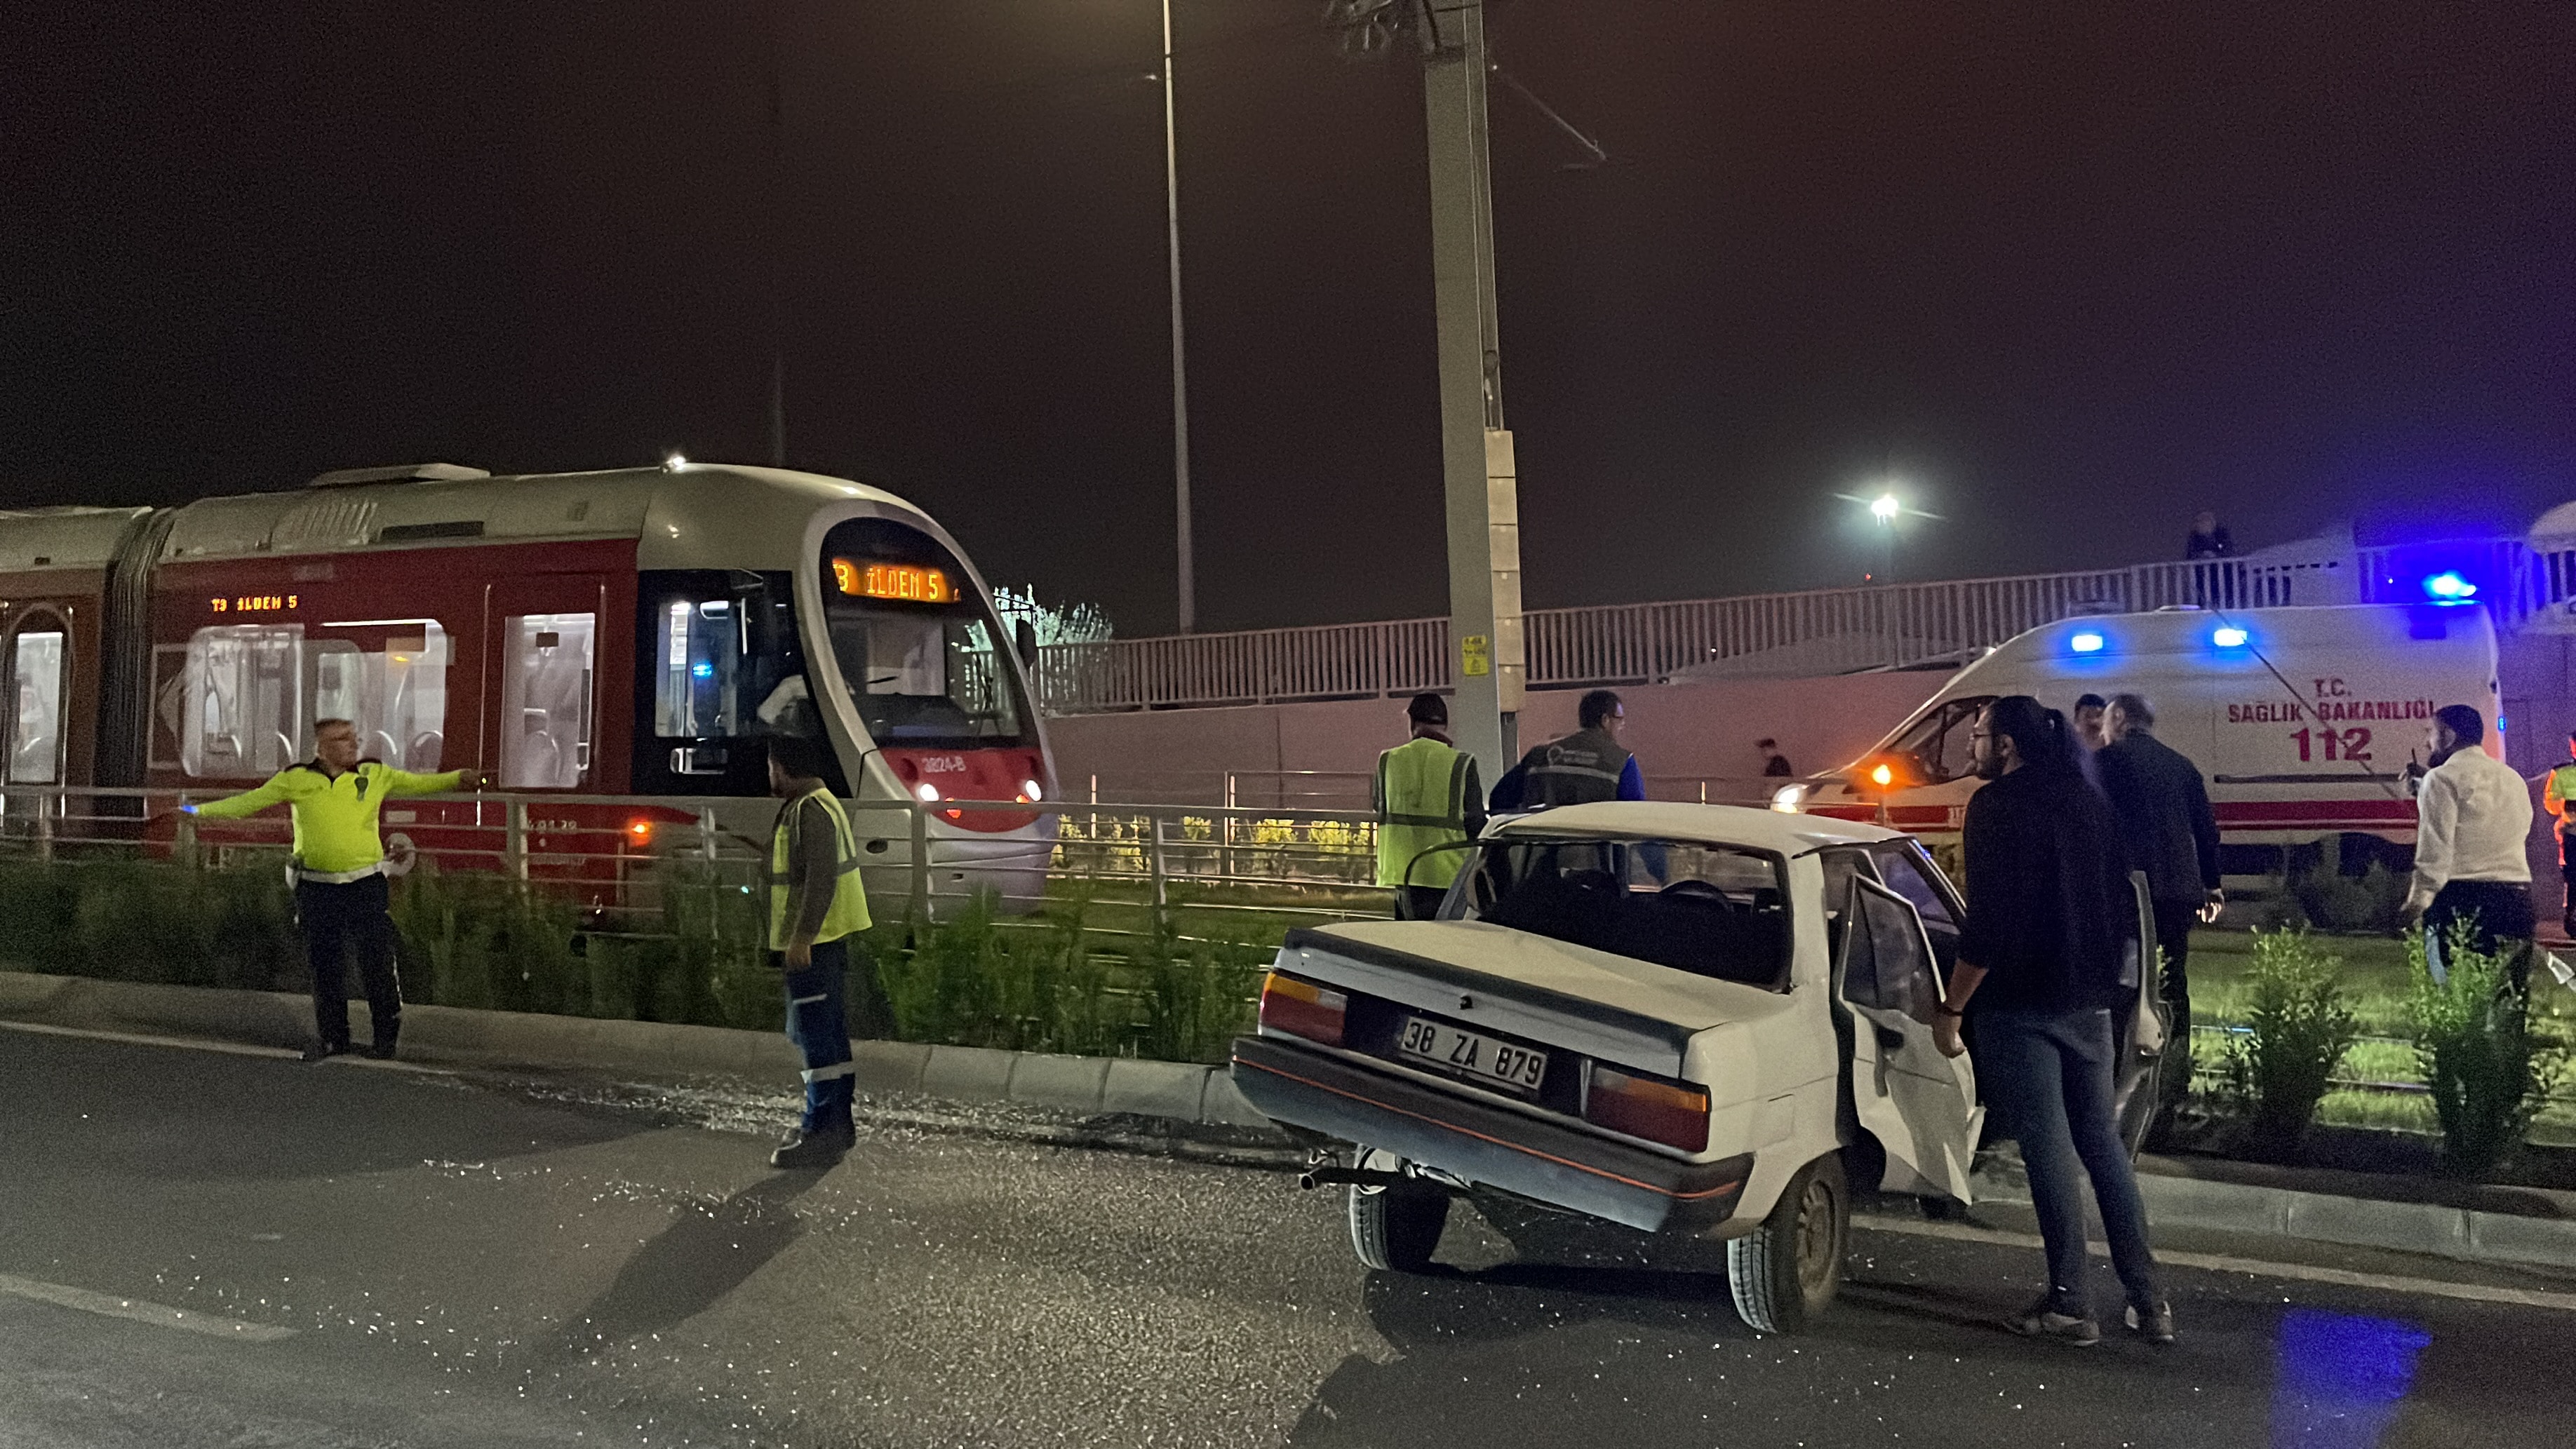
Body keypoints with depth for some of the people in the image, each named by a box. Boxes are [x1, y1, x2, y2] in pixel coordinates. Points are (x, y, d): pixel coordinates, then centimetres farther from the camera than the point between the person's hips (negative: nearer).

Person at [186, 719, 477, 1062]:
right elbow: (249, 801, 8)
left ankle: (386, 1036, 13)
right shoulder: (295, 780, 2)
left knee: (377, 961, -1)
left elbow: (419, 784, 2)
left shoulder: (375, 775, 3)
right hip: (317, 889, 1)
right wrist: (204, 810, 3)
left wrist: (458, 778, -12)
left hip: (367, 884, 0)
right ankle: (331, 1037, 22)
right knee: (325, 966, 8)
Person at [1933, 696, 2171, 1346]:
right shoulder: (2091, 801, 10)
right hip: (2088, 1001, 7)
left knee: (2049, 1149, 0)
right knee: (2103, 1142, 14)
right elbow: (2122, 904, 15)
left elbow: (1987, 924, -19)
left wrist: (1951, 1009, -13)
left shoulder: (1996, 805, -14)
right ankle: (2148, 1299, 16)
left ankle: (2071, 1305, 7)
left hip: (2020, 1006, -7)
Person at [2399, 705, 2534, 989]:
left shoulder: (2444, 778, -4)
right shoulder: (2513, 778, 17)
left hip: (2461, 899, -7)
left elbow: (2435, 850, -12)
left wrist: (2417, 901, -11)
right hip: (2517, 898, 7)